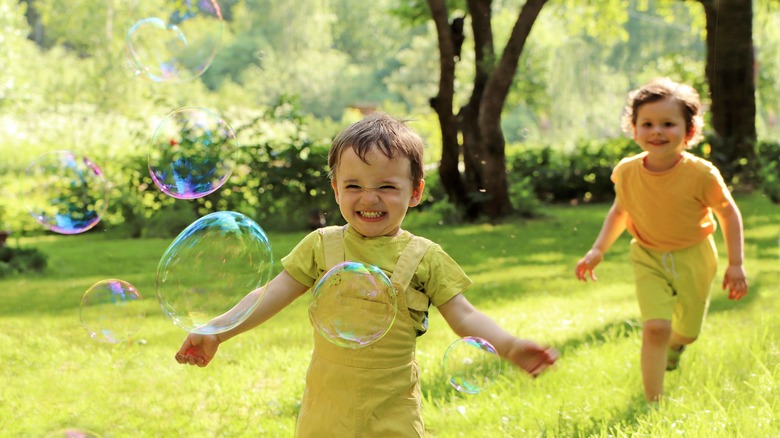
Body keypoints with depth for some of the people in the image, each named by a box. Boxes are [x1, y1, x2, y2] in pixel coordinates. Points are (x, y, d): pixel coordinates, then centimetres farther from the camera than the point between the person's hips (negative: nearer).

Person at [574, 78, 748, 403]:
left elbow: (728, 212, -8)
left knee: (688, 332, 16)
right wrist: (598, 250, -5)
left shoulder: (701, 174, -24)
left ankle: (673, 343, 54)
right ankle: (653, 402, -6)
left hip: (693, 258, 0)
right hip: (649, 258, 0)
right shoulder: (626, 172, -15)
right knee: (655, 327, -17)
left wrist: (736, 263, -9)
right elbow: (620, 211, 4)